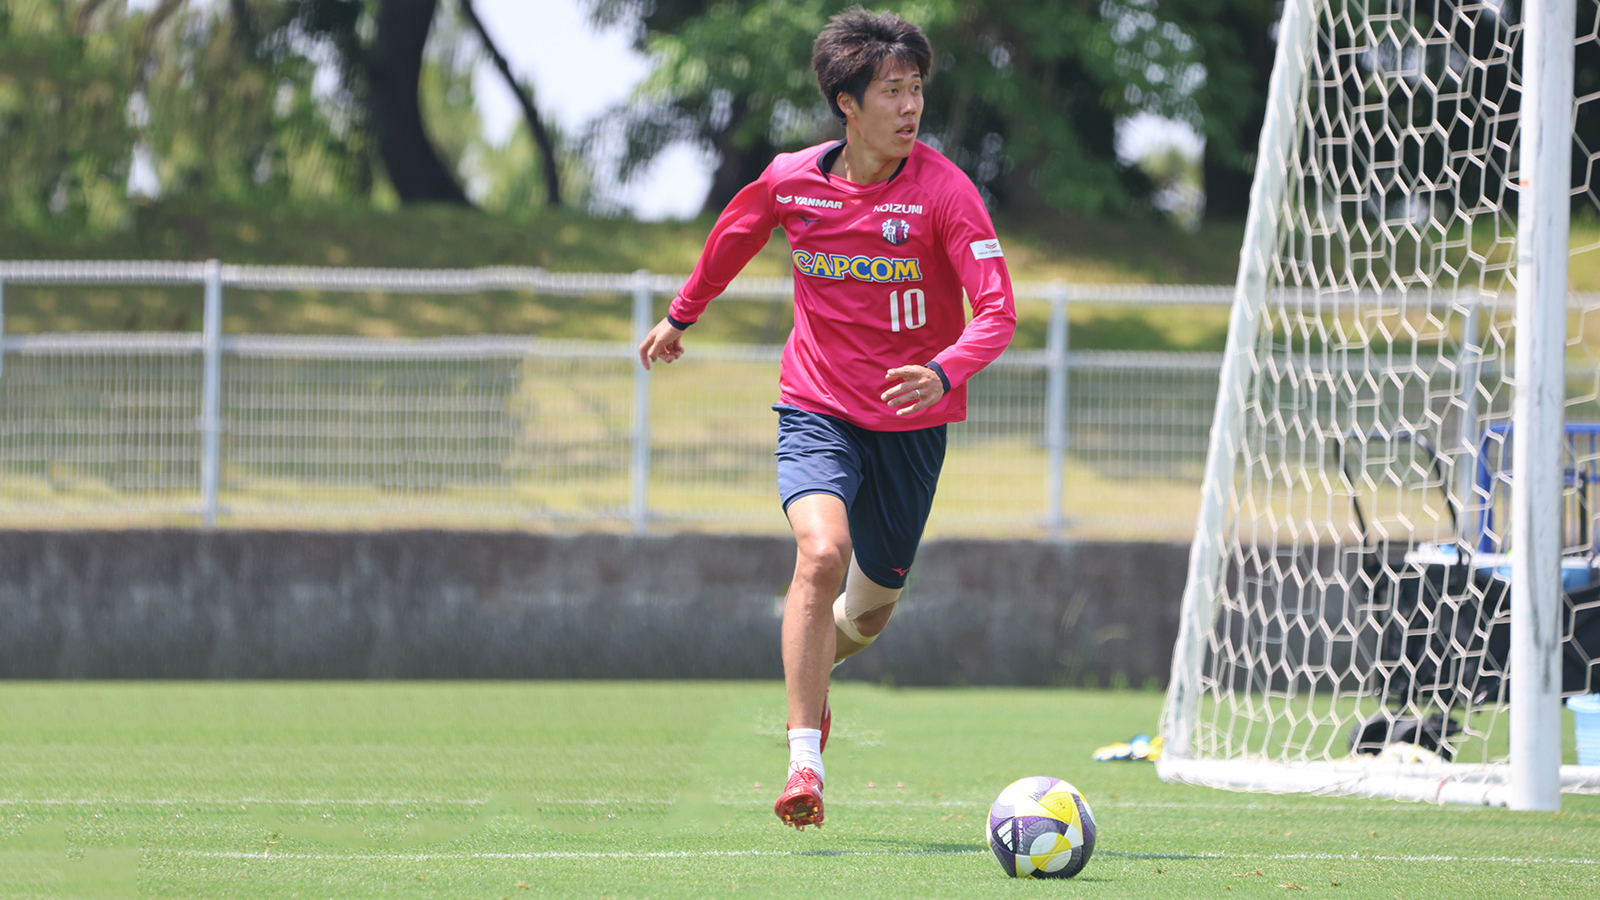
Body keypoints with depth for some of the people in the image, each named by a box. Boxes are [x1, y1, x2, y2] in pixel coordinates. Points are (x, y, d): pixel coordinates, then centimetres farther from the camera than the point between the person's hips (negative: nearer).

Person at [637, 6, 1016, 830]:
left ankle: (812, 677, 50)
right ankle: (802, 761, -25)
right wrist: (682, 314, 28)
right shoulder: (792, 182, -7)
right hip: (817, 411, 0)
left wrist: (943, 372, -40)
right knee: (822, 551, -27)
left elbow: (997, 312, -21)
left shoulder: (944, 191, -15)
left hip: (911, 423, 0)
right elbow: (735, 232, 17)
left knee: (870, 608, 12)